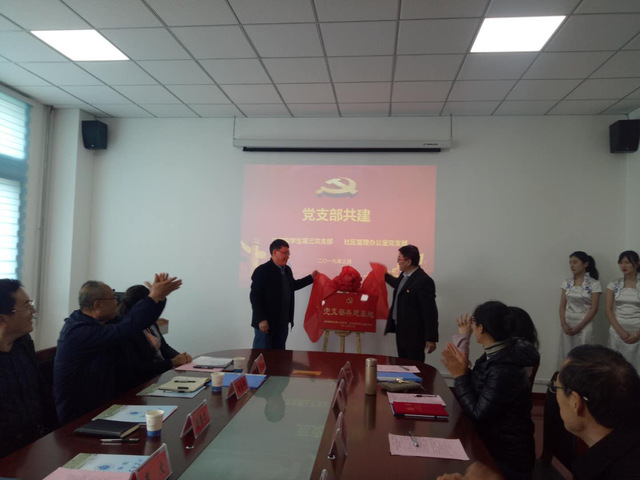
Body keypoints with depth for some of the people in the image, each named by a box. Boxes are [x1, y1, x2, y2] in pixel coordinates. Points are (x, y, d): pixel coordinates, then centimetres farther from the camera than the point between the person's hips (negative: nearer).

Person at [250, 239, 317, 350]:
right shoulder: (262, 271, -15)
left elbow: (292, 286, 27)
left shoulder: (287, 270, 10)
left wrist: (311, 277, 23)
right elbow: (255, 296, -18)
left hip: (282, 322, 8)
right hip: (266, 322, -7)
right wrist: (261, 319, -21)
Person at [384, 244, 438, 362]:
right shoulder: (404, 275, 6)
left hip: (414, 334, -9)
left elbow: (430, 311, -22)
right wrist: (385, 275, 39)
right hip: (400, 330, 9)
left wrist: (431, 338, -20)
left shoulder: (424, 281, -22)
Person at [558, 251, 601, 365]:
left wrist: (579, 327, -12)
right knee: (566, 356, 6)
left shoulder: (594, 284, -5)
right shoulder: (567, 282, 6)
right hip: (567, 326, 4)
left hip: (584, 326, -4)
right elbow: (562, 306, 6)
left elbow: (594, 309, -8)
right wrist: (563, 324, -7)